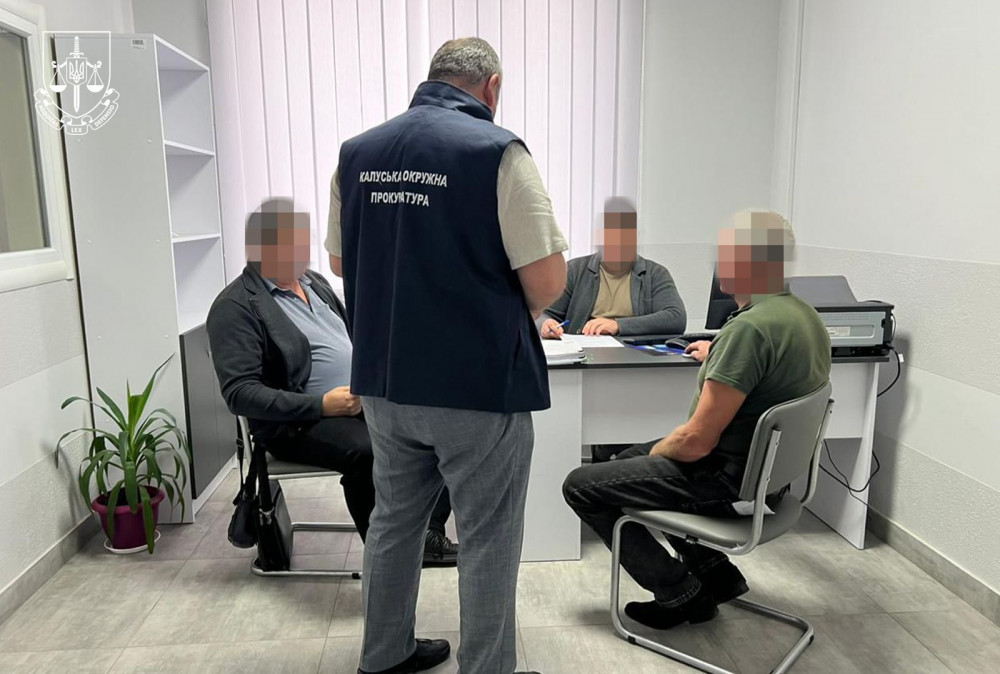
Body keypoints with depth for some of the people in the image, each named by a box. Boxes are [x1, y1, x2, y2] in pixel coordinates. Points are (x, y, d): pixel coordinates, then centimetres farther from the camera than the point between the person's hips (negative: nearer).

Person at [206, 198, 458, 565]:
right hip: (300, 423, -8)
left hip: (367, 400, 8)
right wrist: (319, 405, -22)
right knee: (368, 451, -35)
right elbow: (239, 392, -15)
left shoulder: (314, 282, 17)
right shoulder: (236, 307, -6)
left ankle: (430, 534, -3)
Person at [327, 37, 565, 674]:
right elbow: (547, 278, -15)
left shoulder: (357, 152, 4)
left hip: (383, 379, 6)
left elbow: (340, 259, 14)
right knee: (488, 539, 10)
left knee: (394, 519, 21)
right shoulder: (497, 150, -13)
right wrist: (510, 316, 5)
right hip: (479, 384, -6)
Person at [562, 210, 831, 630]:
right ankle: (713, 570, 23)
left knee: (581, 486, -1)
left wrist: (655, 452, -7)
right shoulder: (806, 316, 3)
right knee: (629, 459, 27)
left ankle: (680, 592, 7)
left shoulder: (749, 328, -28)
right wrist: (717, 357, 20)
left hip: (728, 477, -10)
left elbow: (697, 441, -27)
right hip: (768, 469, 10)